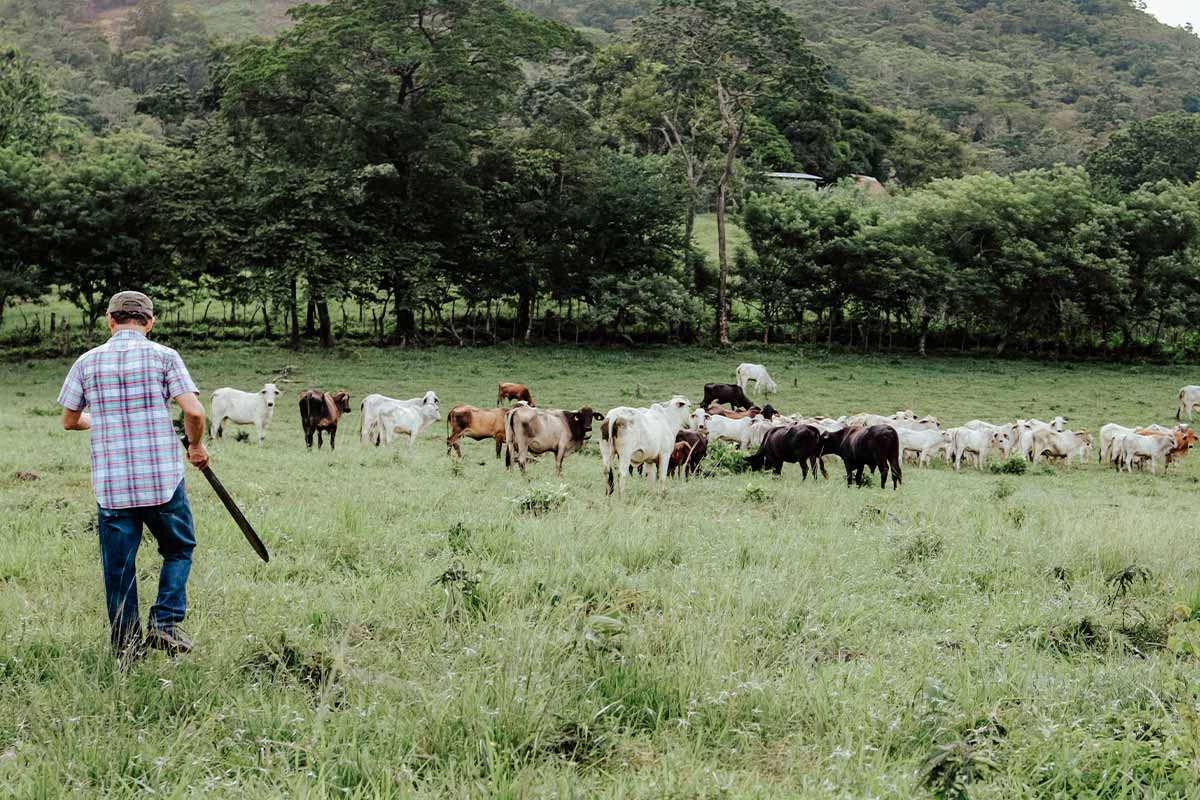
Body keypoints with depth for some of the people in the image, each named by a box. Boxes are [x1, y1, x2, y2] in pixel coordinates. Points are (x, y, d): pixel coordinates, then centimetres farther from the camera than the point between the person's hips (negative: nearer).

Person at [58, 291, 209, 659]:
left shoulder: (87, 362, 5)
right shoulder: (163, 357, -3)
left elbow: (69, 420, 14)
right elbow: (194, 412, -11)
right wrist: (196, 447, 8)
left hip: (110, 485, 2)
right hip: (162, 479, -2)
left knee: (118, 566, 10)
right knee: (179, 549, 18)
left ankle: (126, 647, 13)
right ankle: (166, 622, 3)